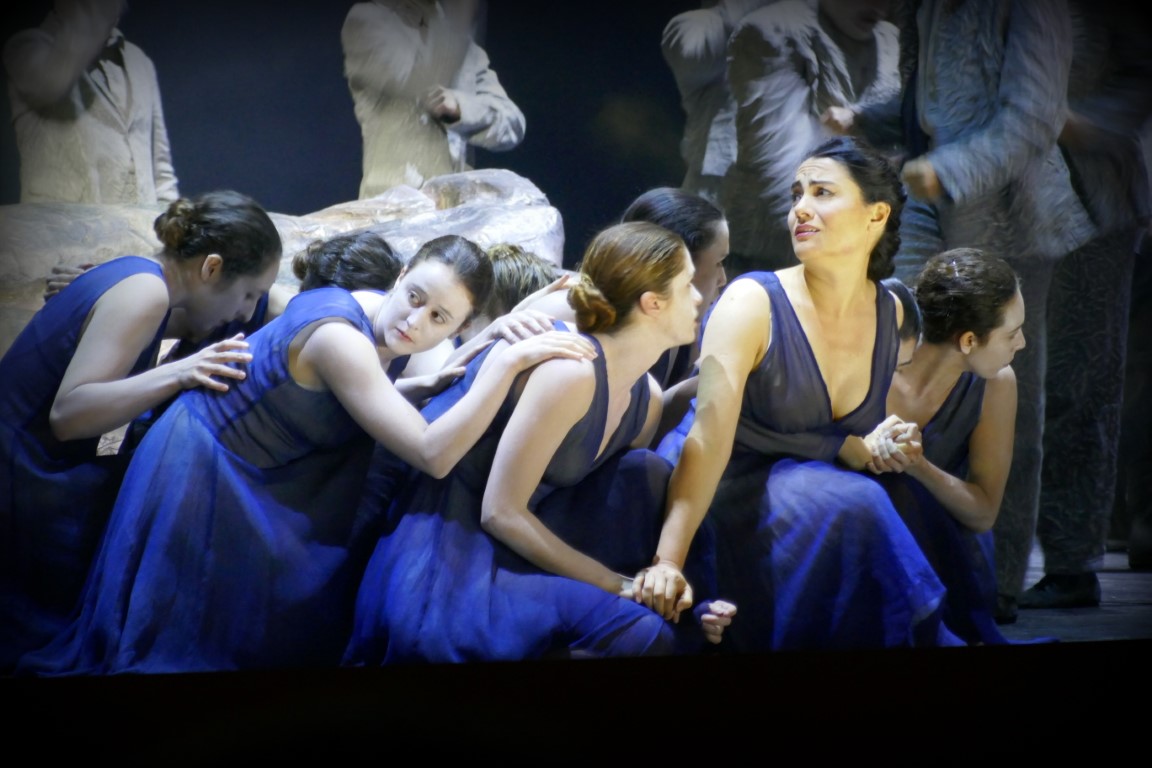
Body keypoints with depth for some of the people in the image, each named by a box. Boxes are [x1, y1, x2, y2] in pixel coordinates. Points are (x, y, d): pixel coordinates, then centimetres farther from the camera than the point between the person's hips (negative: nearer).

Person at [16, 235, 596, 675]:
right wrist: (511, 362, -43)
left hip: (258, 481, 8)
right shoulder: (337, 336, -33)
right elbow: (432, 454, -38)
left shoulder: (391, 331, -8)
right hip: (200, 474, -8)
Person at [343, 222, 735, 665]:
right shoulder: (569, 371, -22)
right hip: (447, 557, -9)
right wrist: (616, 584, -17)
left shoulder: (645, 399, 5)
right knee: (638, 634, -25)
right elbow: (500, 513, -21)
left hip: (513, 543, 9)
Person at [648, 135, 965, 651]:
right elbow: (708, 440, -26)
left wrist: (870, 448, -11)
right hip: (715, 495, -6)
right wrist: (668, 561, -35)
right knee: (847, 506, -30)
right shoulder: (752, 303, -16)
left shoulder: (891, 314, 2)